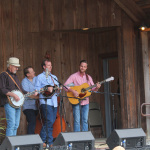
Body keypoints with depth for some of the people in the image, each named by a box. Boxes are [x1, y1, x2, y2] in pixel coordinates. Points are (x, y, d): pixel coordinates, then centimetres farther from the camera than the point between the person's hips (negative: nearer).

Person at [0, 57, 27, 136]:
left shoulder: (15, 76, 23)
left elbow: (21, 90, 27)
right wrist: (13, 95, -21)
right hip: (9, 103, -8)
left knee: (16, 125, 7)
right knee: (11, 124, -15)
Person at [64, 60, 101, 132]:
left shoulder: (88, 77, 11)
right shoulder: (74, 76, -4)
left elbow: (93, 88, 10)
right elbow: (65, 85, -12)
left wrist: (97, 87, -13)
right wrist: (73, 91, -25)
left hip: (85, 101, 4)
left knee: (85, 120, 6)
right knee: (77, 120, -4)